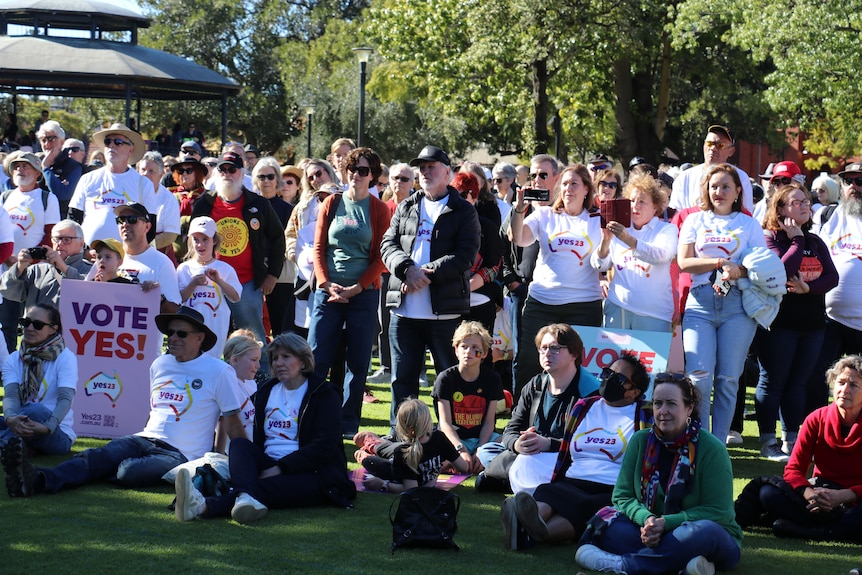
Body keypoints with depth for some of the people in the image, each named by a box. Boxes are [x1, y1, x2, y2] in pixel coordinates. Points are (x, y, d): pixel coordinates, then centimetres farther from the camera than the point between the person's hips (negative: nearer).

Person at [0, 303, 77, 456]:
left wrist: (48, 427, -35)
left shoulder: (65, 358, -2)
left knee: (36, 410, -36)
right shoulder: (13, 360, 9)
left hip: (58, 436, -4)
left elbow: (65, 399, -15)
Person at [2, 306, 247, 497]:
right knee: (98, 457, -26)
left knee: (128, 472, -35)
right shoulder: (160, 365, 17)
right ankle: (36, 479, -52)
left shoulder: (218, 371, -2)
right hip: (146, 439, 5)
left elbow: (233, 423, 0)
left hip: (179, 455, -5)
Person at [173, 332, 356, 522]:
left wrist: (280, 469, -17)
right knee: (239, 443, -23)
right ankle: (246, 497, -54)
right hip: (269, 466, 5)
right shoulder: (266, 392, 21)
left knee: (266, 487, -34)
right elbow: (258, 440, 15)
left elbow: (323, 448, -8)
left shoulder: (324, 394, 3)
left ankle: (207, 506, -60)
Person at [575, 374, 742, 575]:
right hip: (650, 534, 3)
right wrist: (646, 519, -22)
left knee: (704, 531, -38)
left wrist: (666, 523, -24)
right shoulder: (640, 441, 3)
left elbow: (717, 512, -12)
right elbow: (622, 496, 1)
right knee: (604, 521, -21)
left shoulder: (711, 449, -10)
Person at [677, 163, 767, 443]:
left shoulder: (749, 224, 14)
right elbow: (684, 262, 3)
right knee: (699, 377, -13)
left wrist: (739, 271, -14)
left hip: (737, 304, 0)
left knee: (727, 379, -2)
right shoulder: (695, 220, 15)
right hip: (700, 302, 0)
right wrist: (721, 263, -8)